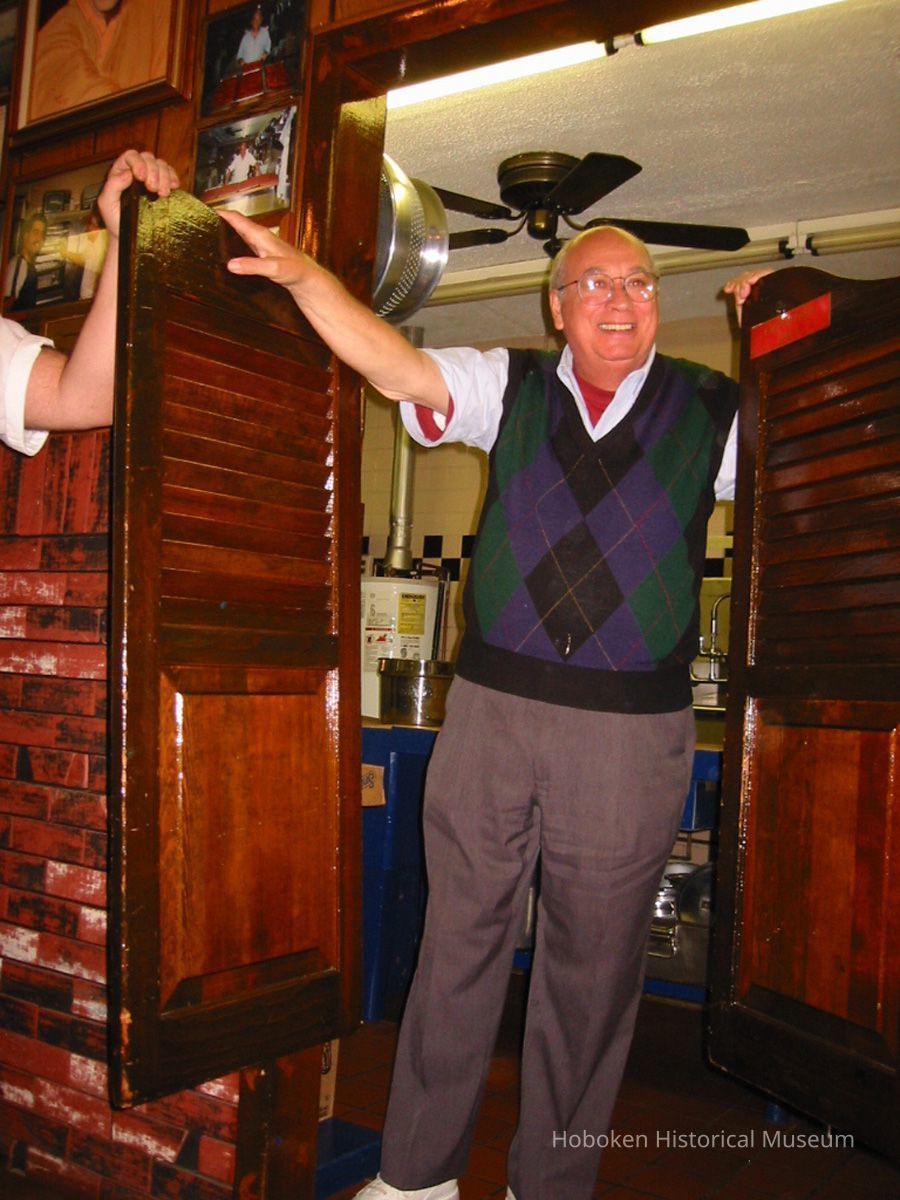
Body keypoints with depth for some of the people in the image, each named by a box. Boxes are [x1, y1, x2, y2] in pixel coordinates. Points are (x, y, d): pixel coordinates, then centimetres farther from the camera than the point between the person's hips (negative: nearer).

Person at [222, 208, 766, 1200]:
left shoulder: (713, 413, 7)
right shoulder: (510, 389, 7)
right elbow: (397, 369, -4)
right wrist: (302, 274, -16)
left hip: (632, 731, 0)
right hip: (490, 709, 1)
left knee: (592, 965, 10)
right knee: (459, 942, 10)